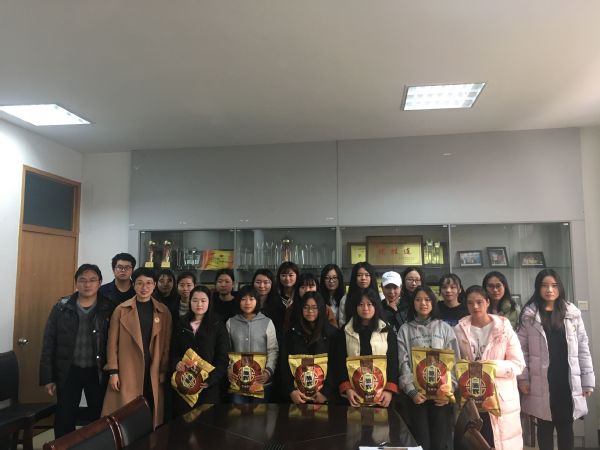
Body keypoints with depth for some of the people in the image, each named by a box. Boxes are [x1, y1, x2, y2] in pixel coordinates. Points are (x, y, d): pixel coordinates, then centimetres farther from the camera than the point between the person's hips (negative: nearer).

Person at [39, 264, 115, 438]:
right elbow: (49, 343, 0)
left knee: (100, 418, 10)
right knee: (64, 419, 11)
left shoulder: (109, 308, -5)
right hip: (68, 372, 1)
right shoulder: (62, 307, -3)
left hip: (97, 372, 0)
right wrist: (48, 377, -2)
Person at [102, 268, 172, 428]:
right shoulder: (121, 310, 0)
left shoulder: (163, 311, 4)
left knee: (150, 417, 7)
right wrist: (113, 371, -4)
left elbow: (166, 343, 6)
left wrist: (164, 371, 3)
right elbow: (113, 342, 0)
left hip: (153, 373, 2)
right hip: (126, 372, -1)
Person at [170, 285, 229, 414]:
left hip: (209, 386, -2)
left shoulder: (218, 326, 1)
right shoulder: (181, 324, 11)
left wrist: (211, 379, -14)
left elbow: (223, 358, -2)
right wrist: (176, 363, -9)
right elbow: (173, 351, 13)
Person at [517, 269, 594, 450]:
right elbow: (522, 348, -3)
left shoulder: (572, 313, 3)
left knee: (566, 426, 12)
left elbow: (583, 348, 5)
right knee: (545, 426, 10)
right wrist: (522, 379, -7)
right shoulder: (529, 315, -2)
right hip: (542, 381, -1)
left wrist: (588, 380, 3)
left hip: (567, 380, 2)